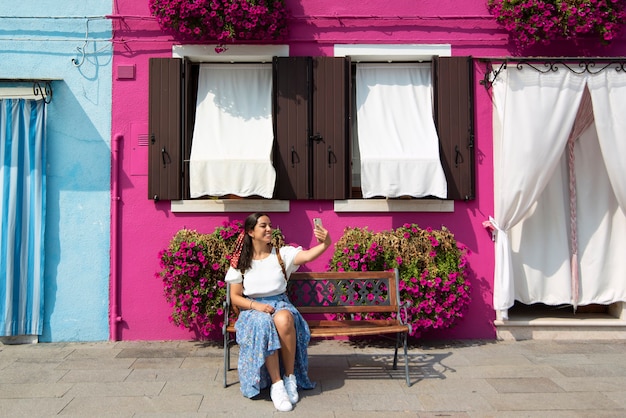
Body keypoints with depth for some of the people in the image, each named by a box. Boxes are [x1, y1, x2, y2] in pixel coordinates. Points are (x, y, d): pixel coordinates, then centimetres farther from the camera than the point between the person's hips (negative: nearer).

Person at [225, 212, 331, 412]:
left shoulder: (282, 254, 1)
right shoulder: (240, 261, 2)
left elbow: (307, 255, -18)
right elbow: (235, 297, 2)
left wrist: (326, 244, -38)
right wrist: (256, 305, -17)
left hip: (280, 304, 0)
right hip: (253, 309, 0)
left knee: (284, 320, -37)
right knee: (263, 324, -37)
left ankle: (290, 377, -18)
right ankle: (276, 384, -27)